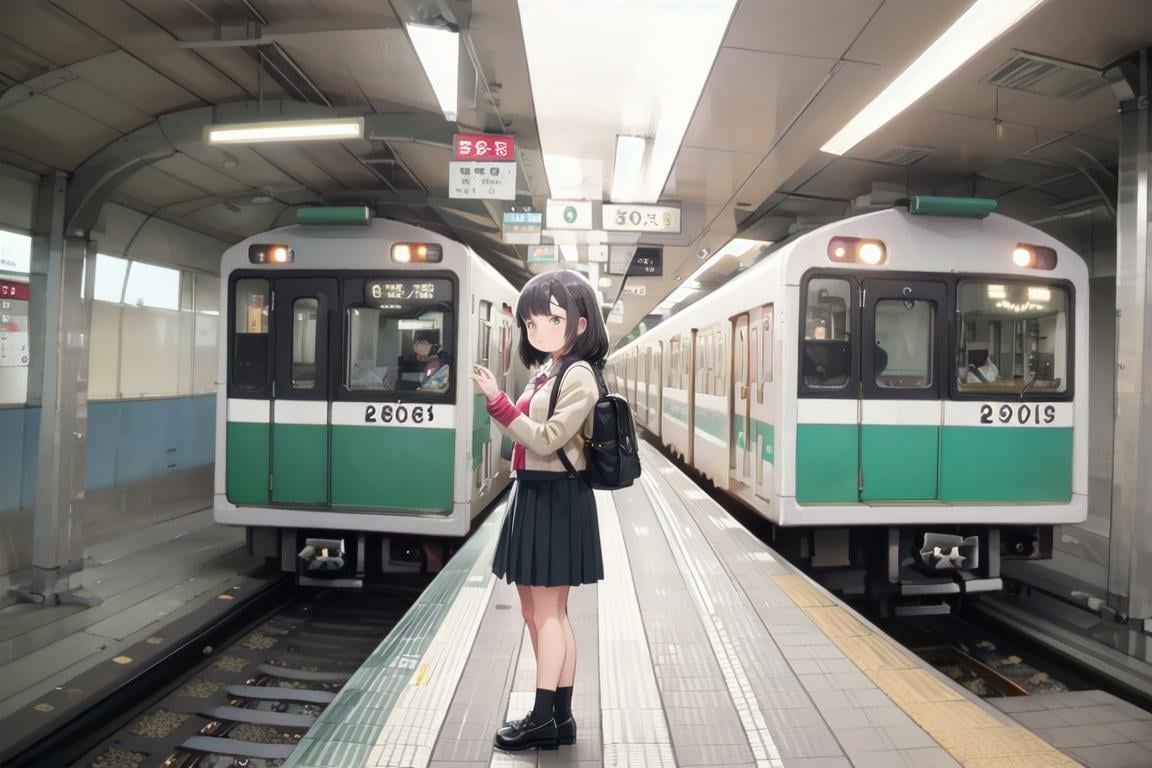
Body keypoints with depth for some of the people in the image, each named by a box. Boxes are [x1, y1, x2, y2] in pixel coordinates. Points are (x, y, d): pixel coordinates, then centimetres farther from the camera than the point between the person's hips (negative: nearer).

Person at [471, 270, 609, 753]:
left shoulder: (578, 376, -14)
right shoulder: (545, 374, 14)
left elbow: (545, 440, -22)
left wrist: (497, 401, -22)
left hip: (557, 499, -10)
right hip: (532, 495, 10)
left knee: (549, 611, -1)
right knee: (536, 611, 14)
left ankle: (545, 718, 11)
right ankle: (558, 716, 25)